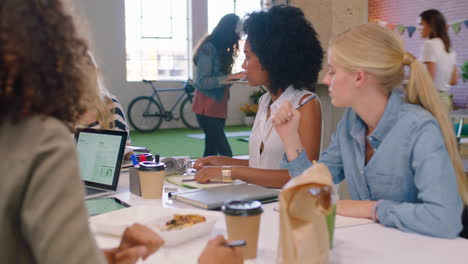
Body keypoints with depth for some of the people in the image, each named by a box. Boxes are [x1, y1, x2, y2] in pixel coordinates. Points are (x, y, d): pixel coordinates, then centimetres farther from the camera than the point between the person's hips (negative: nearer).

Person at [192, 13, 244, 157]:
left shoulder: (222, 50, 12)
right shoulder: (209, 48, -13)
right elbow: (203, 81, -17)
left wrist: (236, 78, -2)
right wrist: (230, 77, -22)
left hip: (219, 109, 9)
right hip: (207, 109, -9)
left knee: (212, 154, 9)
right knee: (225, 155, -13)